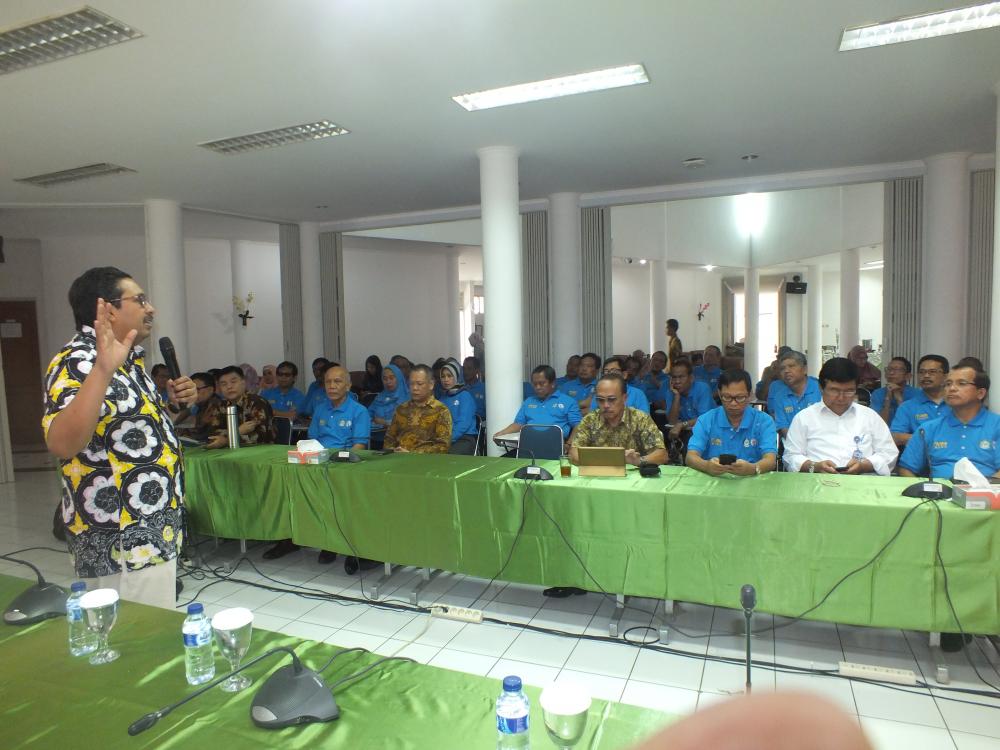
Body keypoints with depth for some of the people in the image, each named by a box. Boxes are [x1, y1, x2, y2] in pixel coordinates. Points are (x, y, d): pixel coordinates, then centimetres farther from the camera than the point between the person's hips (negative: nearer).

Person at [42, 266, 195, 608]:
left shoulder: (127, 360, 12)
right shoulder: (79, 361, -17)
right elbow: (61, 444, -34)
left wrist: (173, 400, 8)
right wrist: (103, 370, -41)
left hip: (153, 534, 10)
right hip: (121, 546, -10)